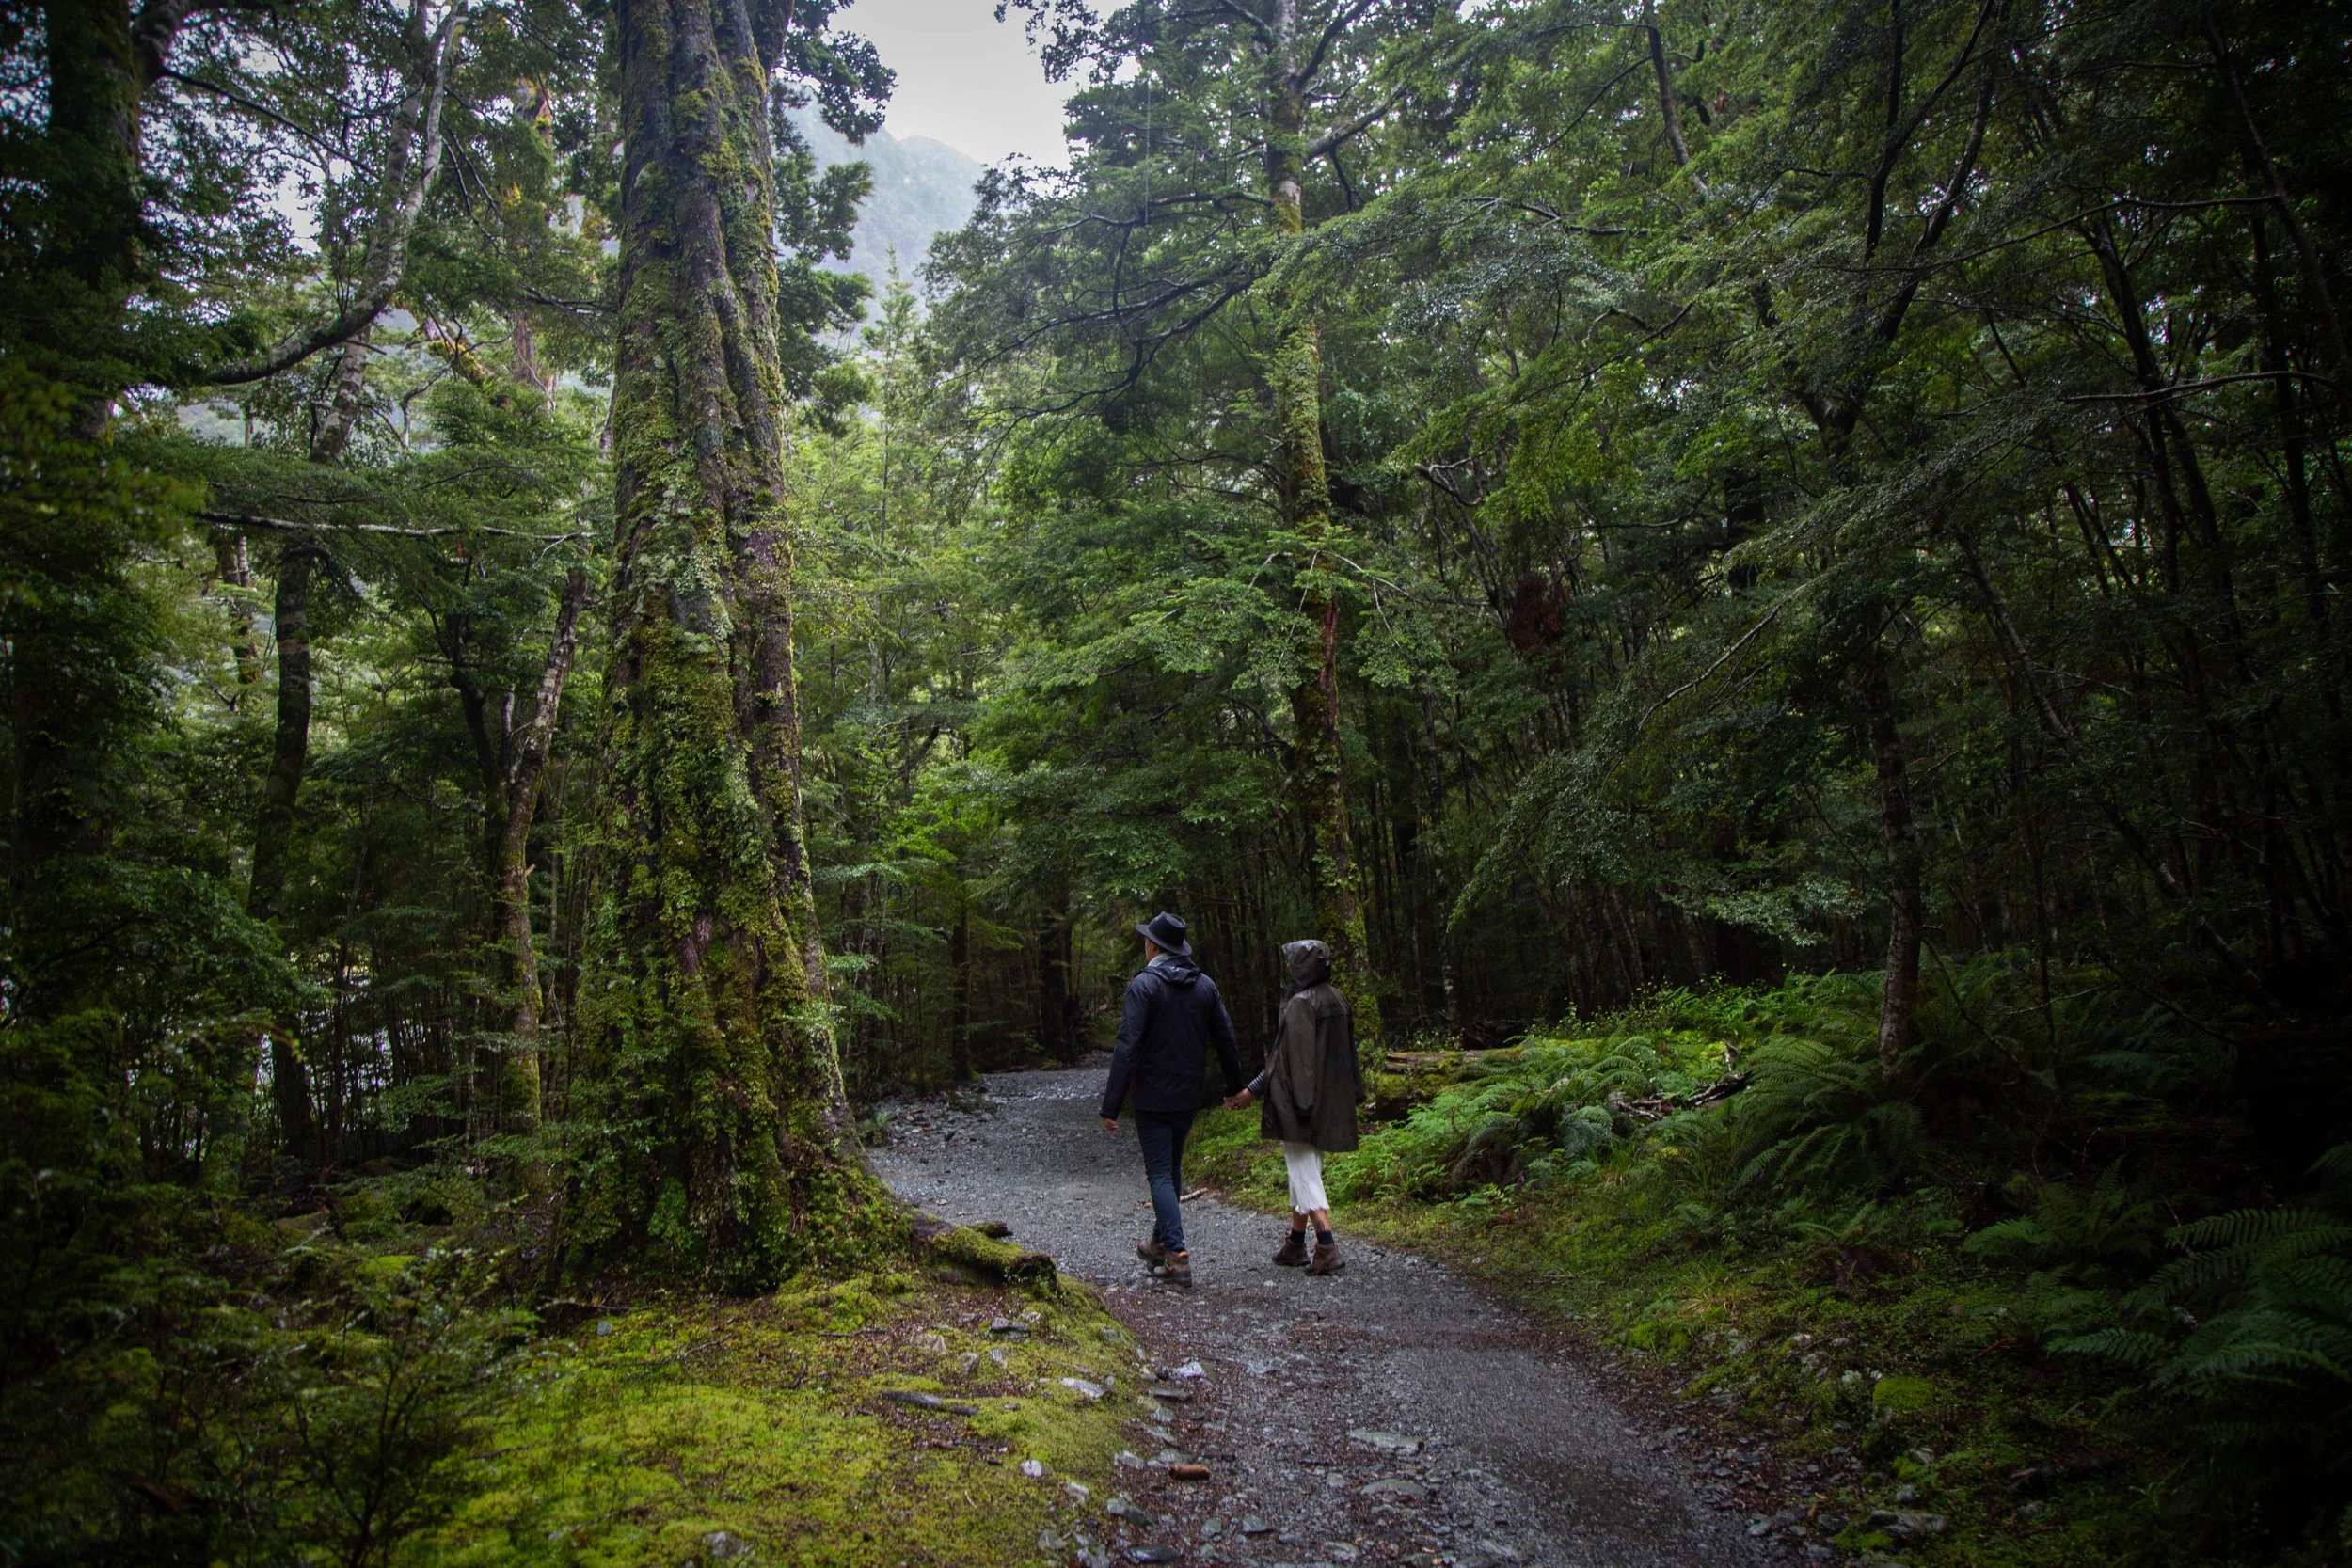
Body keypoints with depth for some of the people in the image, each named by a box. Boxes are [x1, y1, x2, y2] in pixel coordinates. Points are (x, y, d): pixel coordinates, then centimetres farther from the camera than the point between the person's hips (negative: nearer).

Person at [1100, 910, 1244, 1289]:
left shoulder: (1143, 985, -14)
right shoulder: (1205, 986, 4)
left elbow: (1128, 1048, -20)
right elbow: (1226, 1041, 9)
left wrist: (1111, 1105, -18)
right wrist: (1234, 1087, 23)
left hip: (1153, 1098, -6)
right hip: (1189, 1097, 6)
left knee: (1160, 1174, -1)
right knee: (1172, 1169, 19)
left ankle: (1178, 1257, -8)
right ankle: (1161, 1243, 32)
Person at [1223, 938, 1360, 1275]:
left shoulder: (1300, 1005, -17)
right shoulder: (1338, 1000, 8)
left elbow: (1289, 1059, -19)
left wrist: (1251, 1091, -15)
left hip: (1299, 1102, -9)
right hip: (1330, 1102, 9)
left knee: (1304, 1171, -4)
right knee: (1304, 1168, 17)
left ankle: (1328, 1248, -11)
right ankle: (1296, 1244, 25)